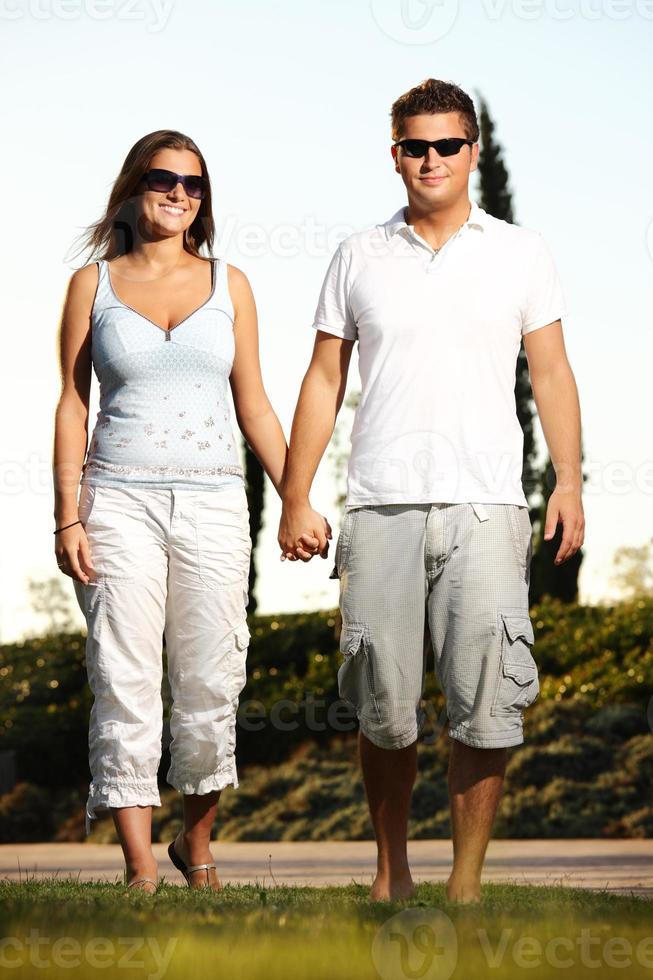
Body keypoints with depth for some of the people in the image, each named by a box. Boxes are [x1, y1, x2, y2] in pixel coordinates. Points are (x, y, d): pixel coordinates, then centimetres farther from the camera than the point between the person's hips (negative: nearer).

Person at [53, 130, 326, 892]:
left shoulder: (228, 285, 10)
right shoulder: (94, 284, 6)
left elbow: (254, 406, 12)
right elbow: (72, 406, 5)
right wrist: (67, 517, -3)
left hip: (213, 505, 2)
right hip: (120, 501, -1)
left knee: (211, 683, 1)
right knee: (125, 683, -5)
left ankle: (197, 847, 20)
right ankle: (140, 868, 0)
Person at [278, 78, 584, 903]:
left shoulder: (519, 253, 10)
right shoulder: (359, 256, 12)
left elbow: (552, 373, 10)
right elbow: (324, 379, 14)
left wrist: (569, 481, -1)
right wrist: (295, 498, 9)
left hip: (485, 506, -1)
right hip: (380, 508, 1)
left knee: (486, 706, -8)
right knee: (384, 709, 2)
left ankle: (467, 880, 1)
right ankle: (391, 866, 19)